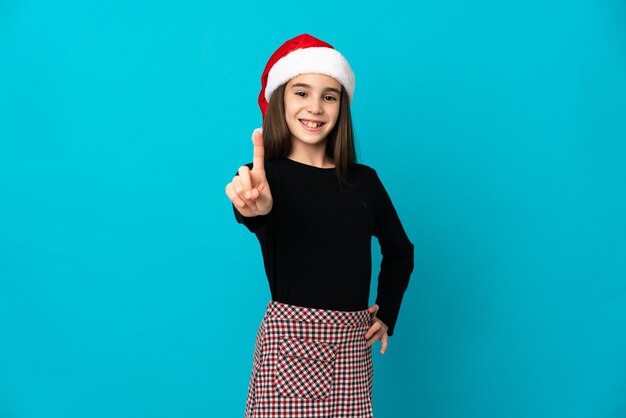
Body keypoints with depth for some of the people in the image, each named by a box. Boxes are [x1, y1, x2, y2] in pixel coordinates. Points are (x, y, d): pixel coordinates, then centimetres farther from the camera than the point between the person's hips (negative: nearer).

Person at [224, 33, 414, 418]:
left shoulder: (364, 180, 6)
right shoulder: (270, 174, -8)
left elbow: (400, 250, 18)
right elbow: (257, 216, -32)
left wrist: (387, 315, 9)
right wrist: (253, 207, -54)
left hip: (353, 342, 4)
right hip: (290, 336, -4)